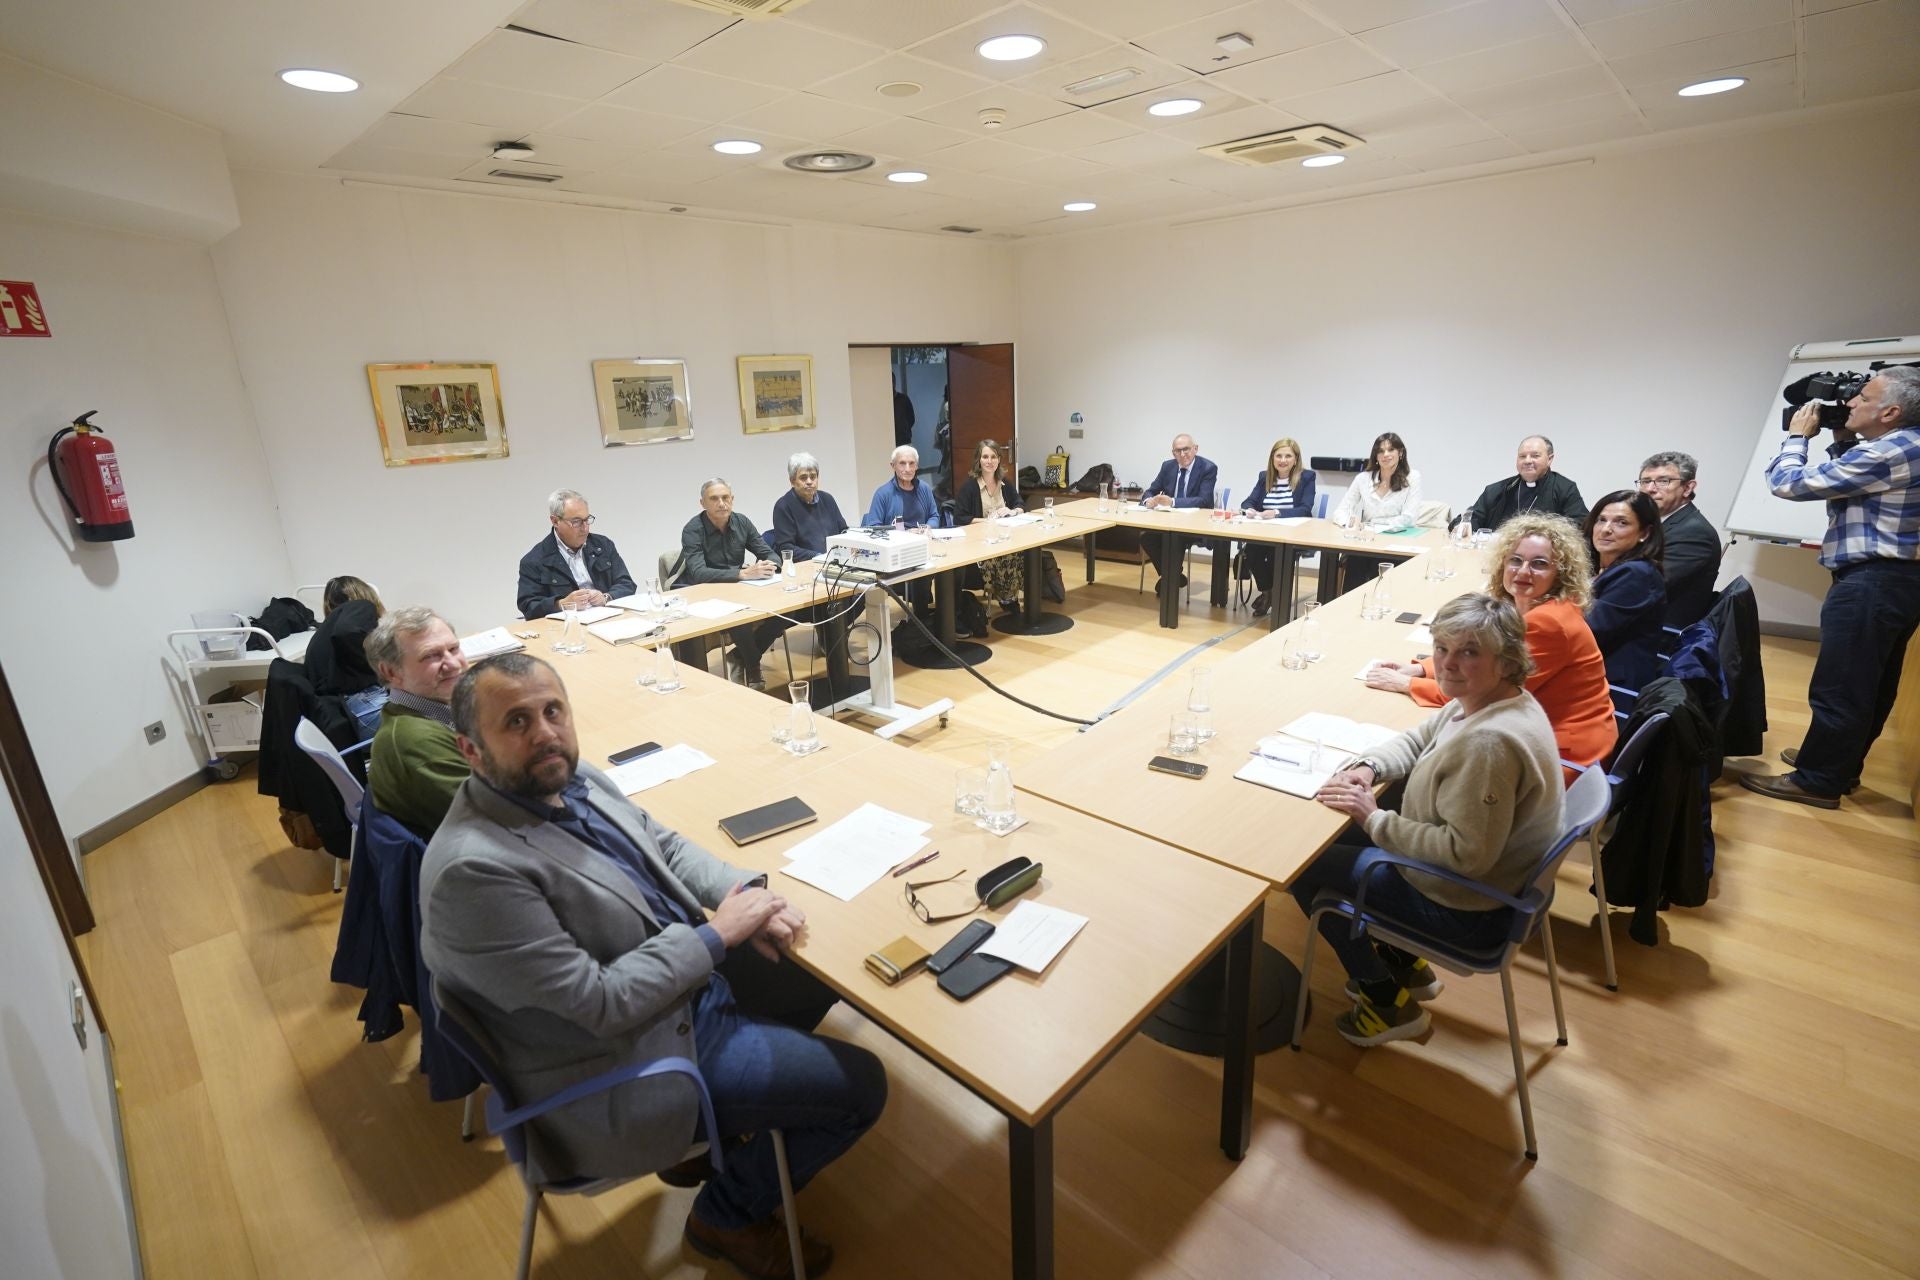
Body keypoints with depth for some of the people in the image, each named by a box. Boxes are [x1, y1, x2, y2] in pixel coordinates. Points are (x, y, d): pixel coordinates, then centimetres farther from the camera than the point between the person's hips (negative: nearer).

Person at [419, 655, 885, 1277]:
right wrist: (718, 934, -20)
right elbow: (600, 1003, -28)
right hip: (627, 1060, -8)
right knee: (859, 1086, -5)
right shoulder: (473, 871, -30)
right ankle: (729, 1213, 22)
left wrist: (745, 892, -10)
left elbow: (667, 845, 7)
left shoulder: (573, 780, -5)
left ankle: (716, 1130, 32)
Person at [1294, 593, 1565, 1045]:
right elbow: (1419, 739, 10)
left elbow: (1466, 855, -32)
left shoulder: (1490, 742, -33)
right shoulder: (1484, 701, -4)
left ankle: (1388, 1000, 16)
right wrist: (1369, 766, -8)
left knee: (1304, 866, -1)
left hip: (1468, 911, -9)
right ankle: (1404, 963, 31)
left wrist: (1375, 819, -25)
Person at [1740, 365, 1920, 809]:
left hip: (1871, 583, -11)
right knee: (1871, 686, 17)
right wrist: (1842, 439, 13)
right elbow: (1849, 478, 25)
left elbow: (1787, 483, -16)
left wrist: (1798, 435, 0)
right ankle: (1839, 764, 30)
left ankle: (1817, 781, 4)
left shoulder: (1884, 453, -19)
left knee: (1839, 688, -4)